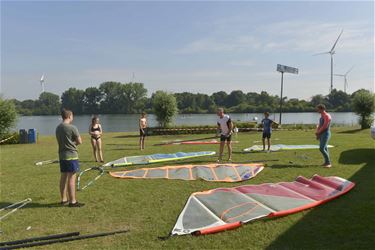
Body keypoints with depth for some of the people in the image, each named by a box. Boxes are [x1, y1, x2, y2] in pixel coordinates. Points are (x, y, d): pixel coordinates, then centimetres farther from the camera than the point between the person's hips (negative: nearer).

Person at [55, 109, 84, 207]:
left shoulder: (58, 128, 10)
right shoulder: (72, 127, -14)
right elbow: (79, 141, -9)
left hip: (62, 155, 8)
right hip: (71, 155, -8)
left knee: (63, 177, 14)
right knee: (71, 178, -4)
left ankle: (64, 199, 24)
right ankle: (72, 201, 0)